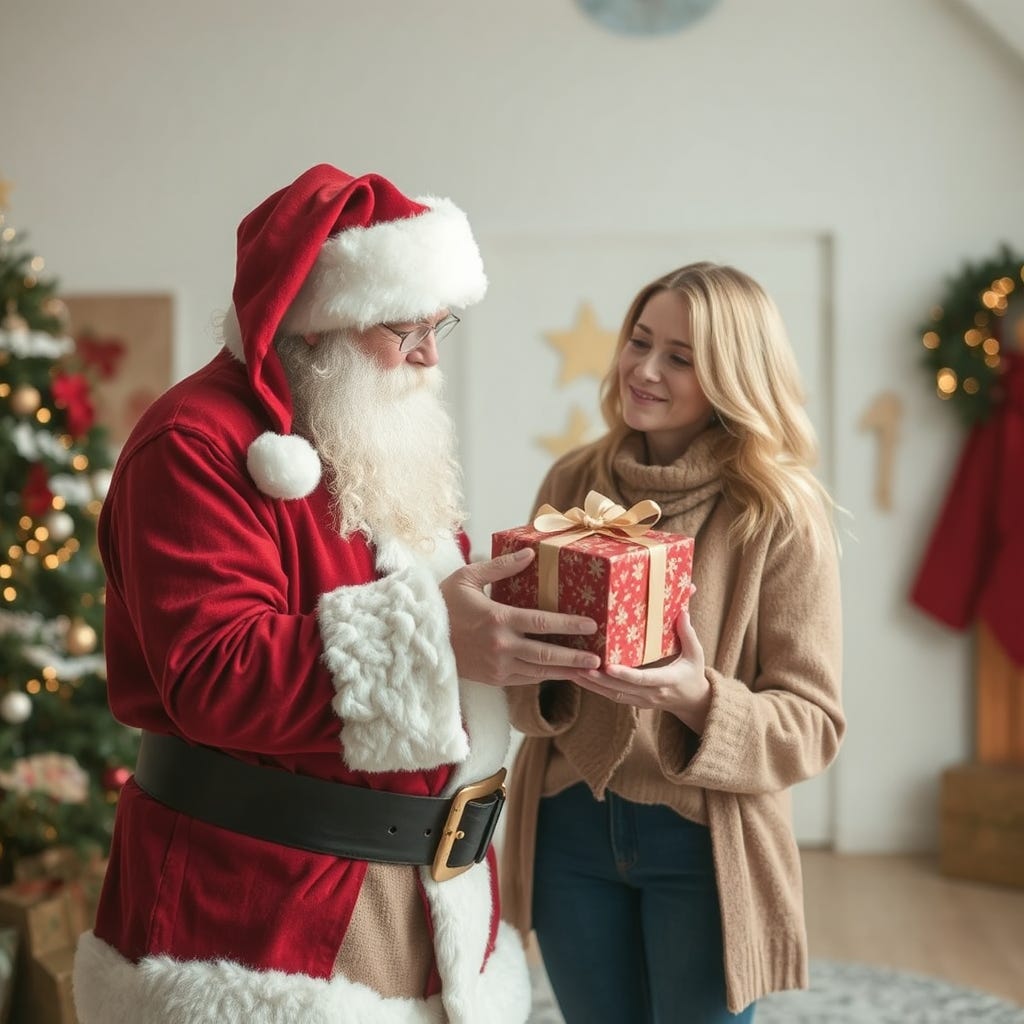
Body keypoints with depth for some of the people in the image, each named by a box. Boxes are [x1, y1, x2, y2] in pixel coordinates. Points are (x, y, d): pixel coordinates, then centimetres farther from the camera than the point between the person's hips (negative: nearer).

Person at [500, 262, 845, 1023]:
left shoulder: (783, 514, -12)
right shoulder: (573, 482, 0)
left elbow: (814, 722, -11)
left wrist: (699, 698, -28)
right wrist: (550, 670, -16)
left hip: (702, 843, -3)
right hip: (569, 827, 4)